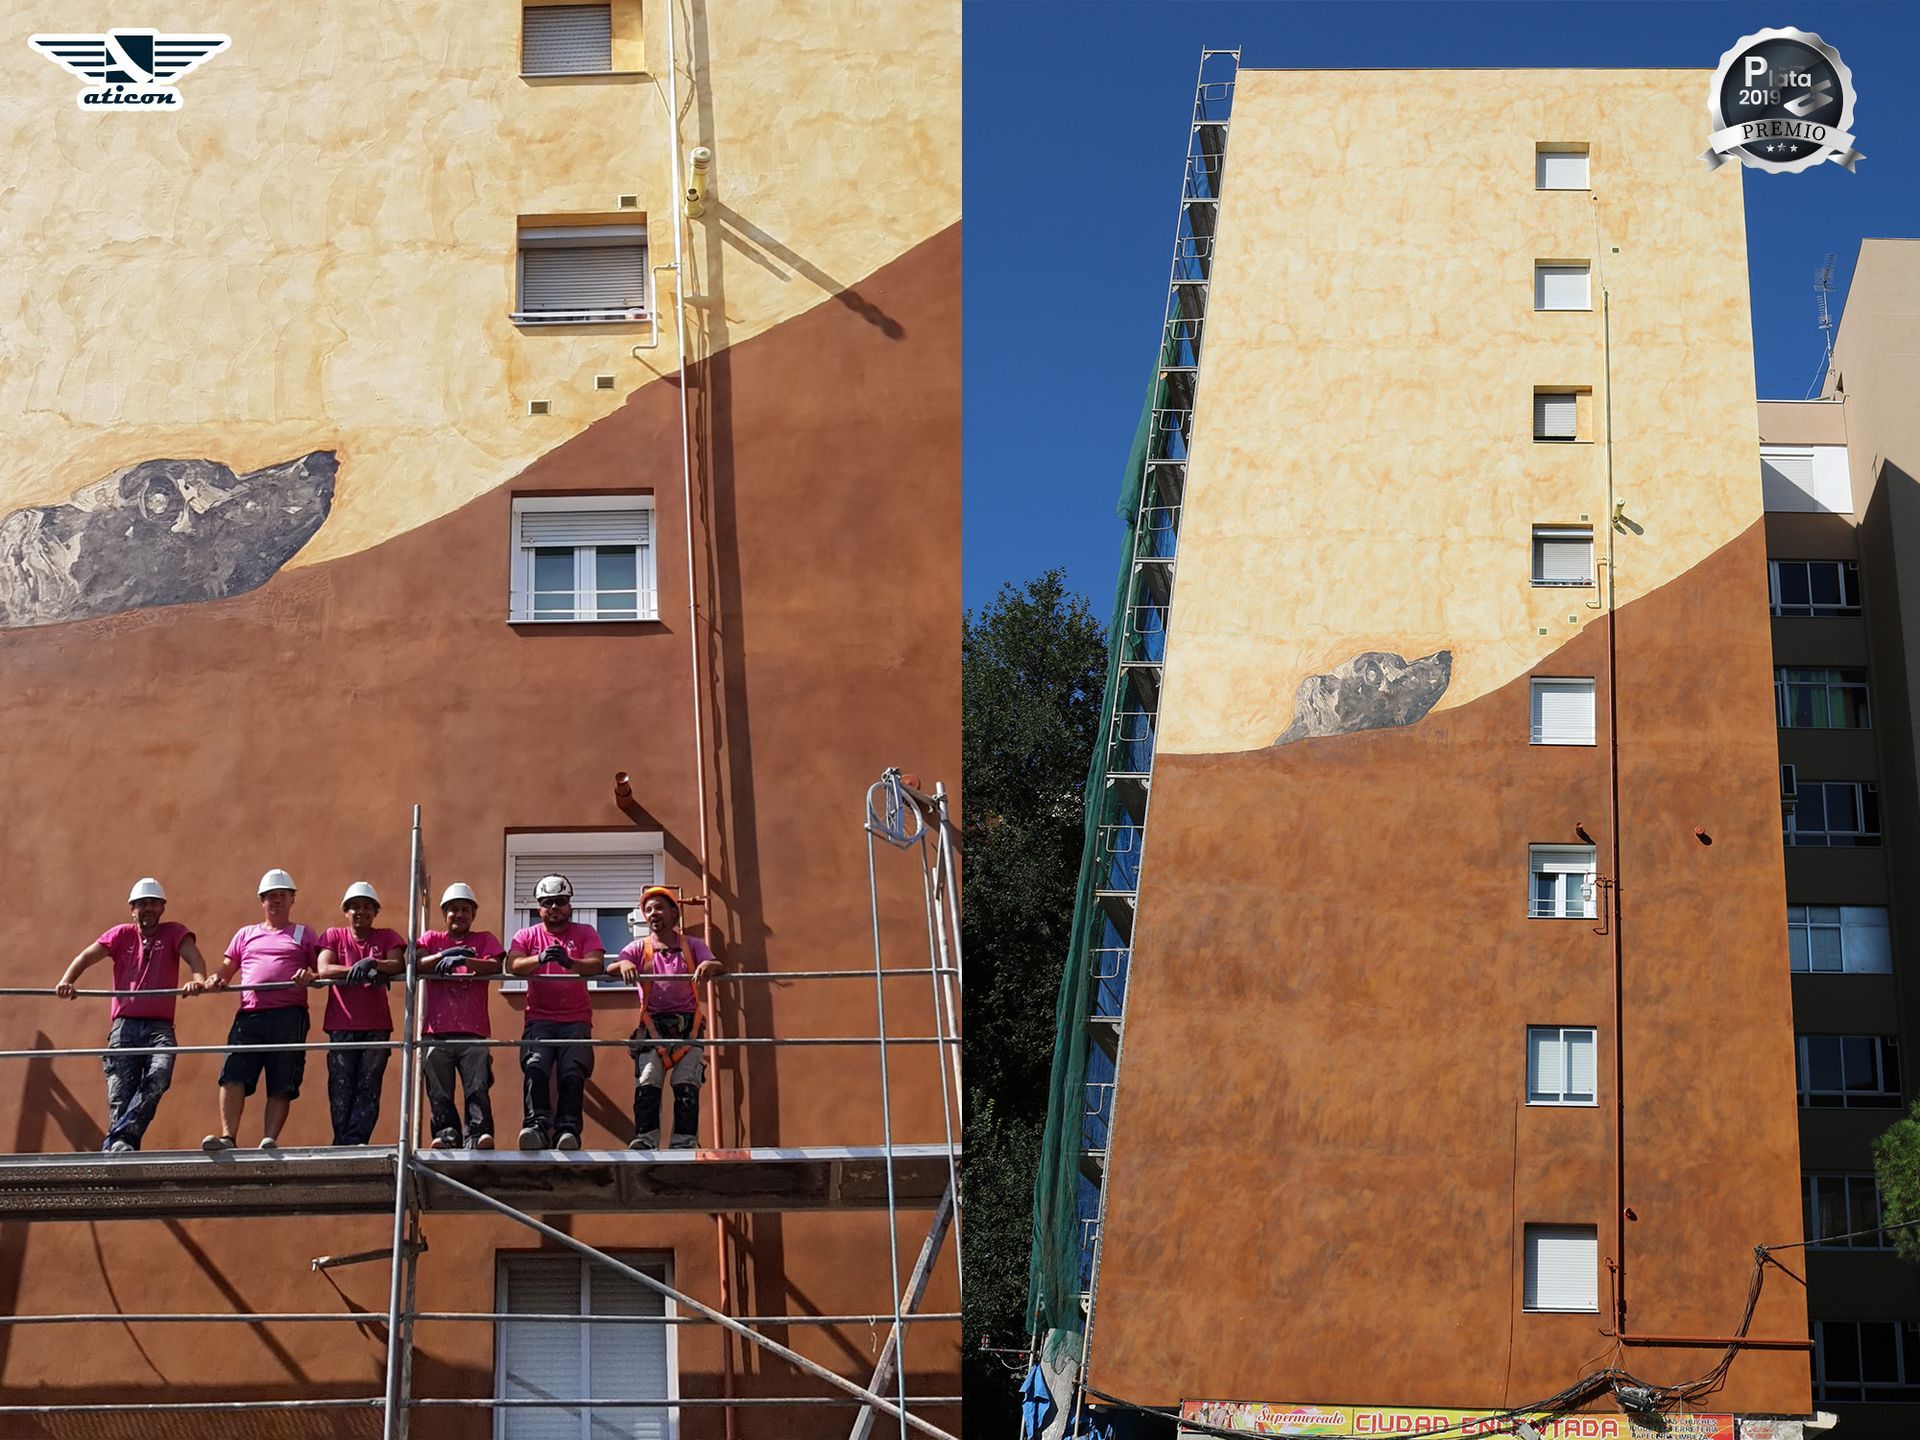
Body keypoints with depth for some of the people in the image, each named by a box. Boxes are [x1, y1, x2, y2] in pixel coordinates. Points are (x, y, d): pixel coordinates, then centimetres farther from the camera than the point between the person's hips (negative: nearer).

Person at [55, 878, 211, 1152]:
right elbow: (86, 957, 5)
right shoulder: (121, 934, 15)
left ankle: (118, 1139, -29)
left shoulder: (174, 933, 11)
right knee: (120, 1095, -8)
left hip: (159, 1027, -2)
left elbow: (193, 956, -6)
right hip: (124, 1026, 2)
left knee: (158, 1076, -27)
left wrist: (199, 979, -30)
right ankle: (123, 1146, -12)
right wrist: (67, 980, -16)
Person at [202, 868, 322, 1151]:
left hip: (289, 1015, -2)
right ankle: (227, 1137, -23)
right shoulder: (246, 934, 27)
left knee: (281, 1084, -8)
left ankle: (270, 1140, -13)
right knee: (233, 1075, -16)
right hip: (249, 1014, 2)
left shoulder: (304, 935, 19)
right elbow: (226, 968, 24)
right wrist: (215, 979, 0)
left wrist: (309, 976, -12)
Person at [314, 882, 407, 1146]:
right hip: (341, 1026, 0)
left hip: (376, 1025, 0)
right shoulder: (334, 936, 12)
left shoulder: (386, 937, 13)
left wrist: (372, 963, -23)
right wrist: (357, 970, -18)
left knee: (368, 1089, -7)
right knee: (340, 1089, -4)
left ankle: (353, 1142, -11)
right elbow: (324, 969, -4)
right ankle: (344, 1143, 0)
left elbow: (399, 965, -5)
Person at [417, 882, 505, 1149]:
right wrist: (444, 955, -15)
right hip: (437, 1031, 1)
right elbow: (415, 964, 1)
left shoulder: (484, 939, 18)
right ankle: (447, 1135, -10)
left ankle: (478, 1135, -24)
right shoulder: (431, 939, 21)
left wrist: (463, 960, -20)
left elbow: (494, 966, -3)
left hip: (473, 1030, -1)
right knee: (439, 1092, -7)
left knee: (478, 1087, -15)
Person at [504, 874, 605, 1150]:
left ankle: (568, 1130, -29)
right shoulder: (527, 935, 15)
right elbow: (512, 965, -6)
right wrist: (540, 958, -28)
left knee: (573, 1072, -23)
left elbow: (596, 964, -7)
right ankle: (537, 1125, -35)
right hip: (540, 1018, 0)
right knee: (535, 1066, -26)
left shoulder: (584, 933, 13)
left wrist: (569, 962, -30)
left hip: (576, 1019, 0)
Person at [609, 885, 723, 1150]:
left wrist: (710, 965, -30)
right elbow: (610, 970, -4)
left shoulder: (692, 945, 11)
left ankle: (684, 1144, -13)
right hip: (652, 1026, 0)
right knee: (647, 1084, -16)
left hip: (687, 1025, 0)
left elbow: (719, 967, -4)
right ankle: (645, 1141, -18)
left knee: (687, 1085, -13)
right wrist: (624, 964, -29)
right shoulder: (640, 948, 12)